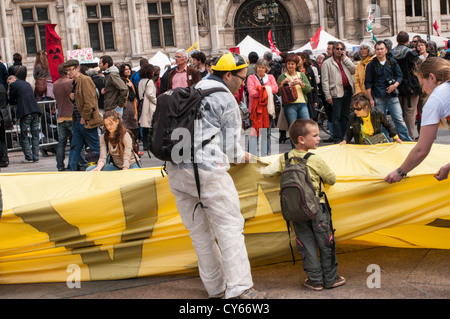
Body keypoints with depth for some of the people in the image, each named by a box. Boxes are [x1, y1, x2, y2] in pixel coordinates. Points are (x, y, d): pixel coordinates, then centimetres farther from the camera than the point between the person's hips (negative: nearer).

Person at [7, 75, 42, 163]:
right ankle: (36, 157, 7)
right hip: (35, 111, 6)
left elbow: (11, 101, 7)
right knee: (35, 135, 8)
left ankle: (29, 157, -1)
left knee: (24, 136, 3)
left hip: (25, 112, -6)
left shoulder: (13, 85, 4)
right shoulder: (27, 83, 23)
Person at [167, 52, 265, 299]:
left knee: (199, 230, 12)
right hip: (207, 171, -8)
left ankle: (215, 287, 21)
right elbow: (230, 147, -2)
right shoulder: (227, 100, -4)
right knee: (230, 226, -1)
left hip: (176, 169, 8)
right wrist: (242, 156, 19)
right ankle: (239, 288, -4)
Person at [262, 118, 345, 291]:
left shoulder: (284, 159, -3)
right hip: (317, 208, -3)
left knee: (307, 245, 11)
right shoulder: (316, 160, -13)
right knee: (326, 244, 11)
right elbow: (332, 179, -3)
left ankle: (315, 280, 15)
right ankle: (330, 279, 20)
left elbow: (266, 171, -4)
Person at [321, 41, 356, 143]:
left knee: (346, 116, 9)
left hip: (347, 91, 5)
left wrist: (345, 58, 0)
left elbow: (354, 70, 0)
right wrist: (328, 96, -10)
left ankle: (344, 138, 16)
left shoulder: (346, 60, 17)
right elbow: (325, 81, -3)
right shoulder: (327, 63, 3)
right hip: (336, 93, -5)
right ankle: (337, 140, -3)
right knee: (336, 117, -5)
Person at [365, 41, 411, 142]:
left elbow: (400, 75, 12)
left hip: (392, 96, 1)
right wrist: (371, 99, -2)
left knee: (399, 119, -2)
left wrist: (395, 85, -9)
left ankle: (406, 140, 4)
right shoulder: (371, 65, 5)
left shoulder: (392, 62, 10)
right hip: (378, 98, -1)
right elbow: (368, 83, 4)